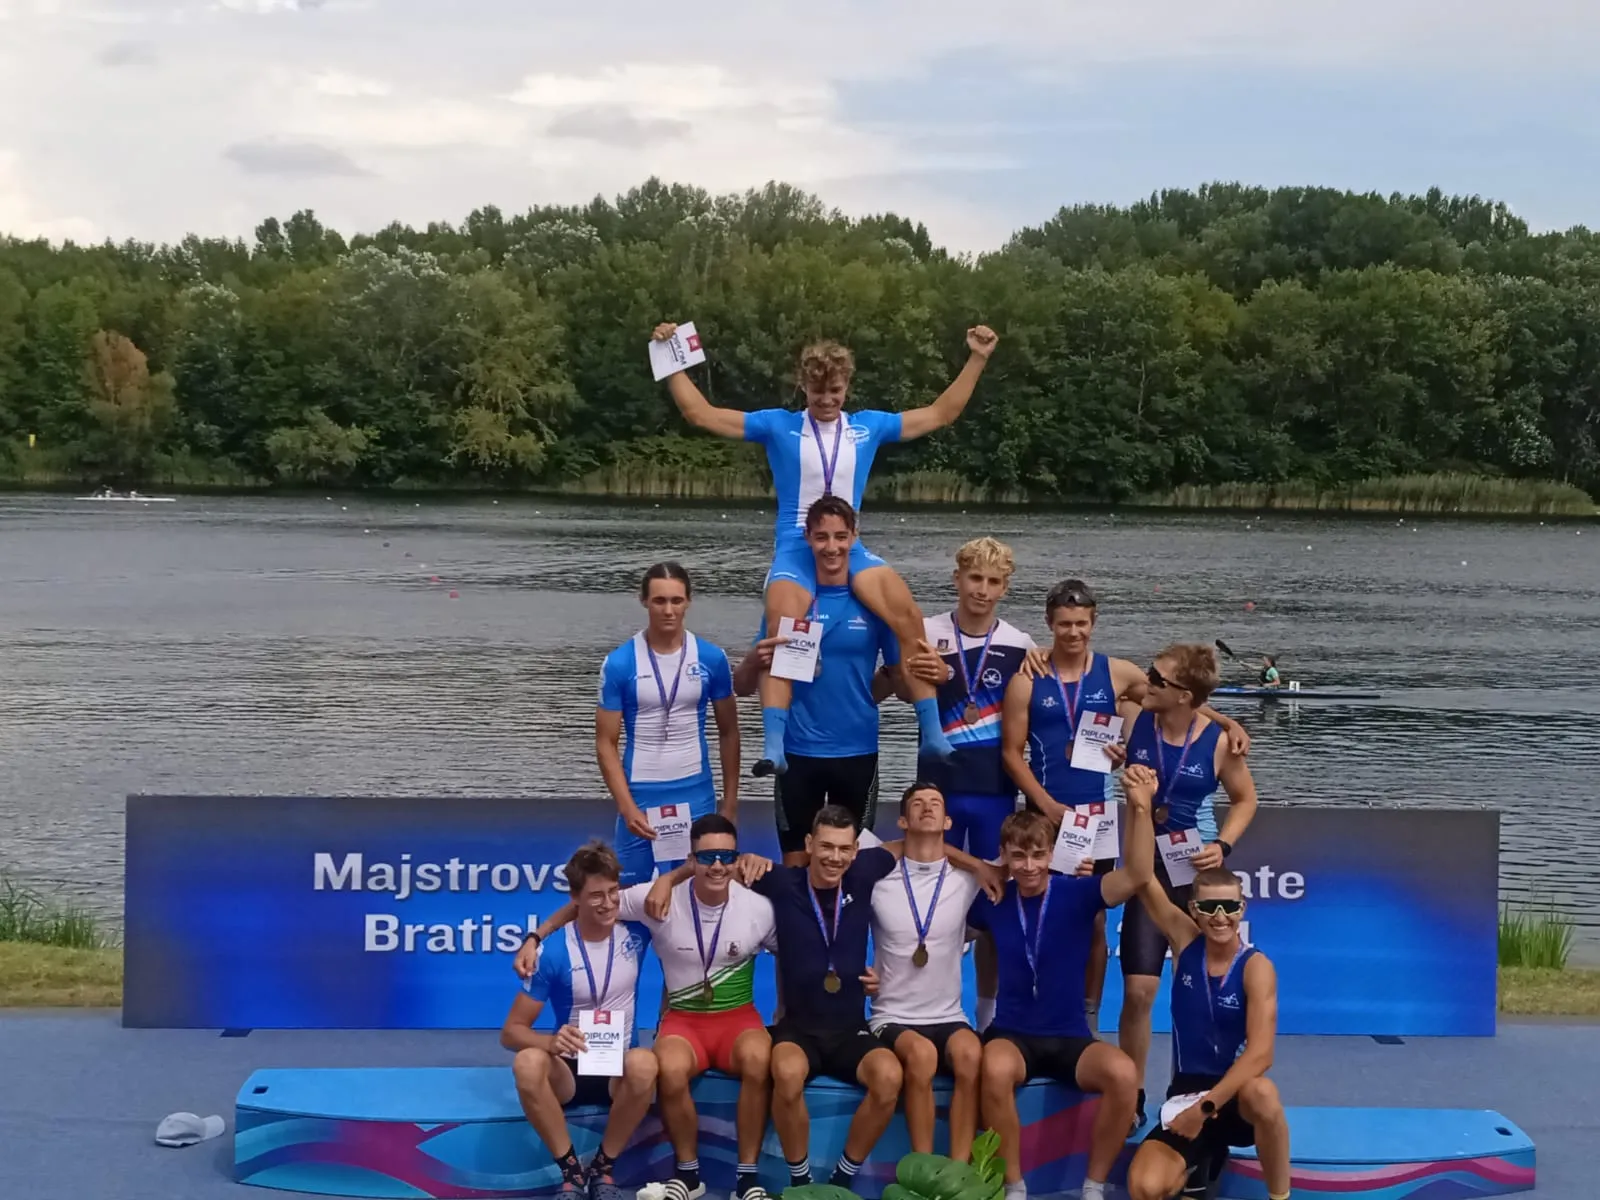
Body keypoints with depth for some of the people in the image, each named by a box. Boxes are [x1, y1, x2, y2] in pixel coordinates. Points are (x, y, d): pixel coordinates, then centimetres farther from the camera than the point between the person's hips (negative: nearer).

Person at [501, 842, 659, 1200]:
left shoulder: (635, 933, -5)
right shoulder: (554, 953, -12)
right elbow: (511, 1032, -11)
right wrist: (551, 1042, -32)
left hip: (619, 1070, 1)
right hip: (569, 1070, -1)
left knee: (645, 1064, -35)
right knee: (527, 1063, -35)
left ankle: (602, 1168, -14)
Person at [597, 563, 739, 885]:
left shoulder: (712, 659, -1)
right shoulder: (619, 663, -6)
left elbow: (728, 732, 9)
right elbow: (606, 744, -4)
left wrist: (730, 799, 6)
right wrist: (627, 807, -14)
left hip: (696, 795, 1)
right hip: (640, 795, -1)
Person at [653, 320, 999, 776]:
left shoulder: (869, 425, 13)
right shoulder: (778, 425, 6)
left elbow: (940, 413, 20)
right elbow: (701, 414, 5)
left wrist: (977, 359, 16)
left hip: (850, 547, 2)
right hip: (795, 549, -2)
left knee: (908, 615, -24)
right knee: (781, 632, -29)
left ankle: (933, 734, -19)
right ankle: (773, 747, -33)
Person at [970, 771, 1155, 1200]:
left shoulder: (1076, 894, -5)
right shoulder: (992, 901, 1)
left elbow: (1137, 876, -22)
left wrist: (1139, 810, -33)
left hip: (1070, 1037, 0)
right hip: (1011, 1034, 0)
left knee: (1123, 1073, -32)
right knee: (995, 1070, -37)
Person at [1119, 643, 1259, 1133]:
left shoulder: (1218, 741, -11)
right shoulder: (1134, 721, -9)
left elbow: (1245, 799, 4)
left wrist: (1224, 845, -10)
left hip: (1197, 871, 0)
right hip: (1147, 868, 0)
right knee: (1138, 991, -7)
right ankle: (1131, 1097, 7)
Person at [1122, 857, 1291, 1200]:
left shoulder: (1256, 967, -9)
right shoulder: (1185, 941, 1)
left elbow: (1260, 1054, -21)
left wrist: (1206, 1108, -29)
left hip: (1236, 1095, -3)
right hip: (1186, 1095, 3)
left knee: (1262, 1093, -40)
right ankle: (1200, 1159, 14)